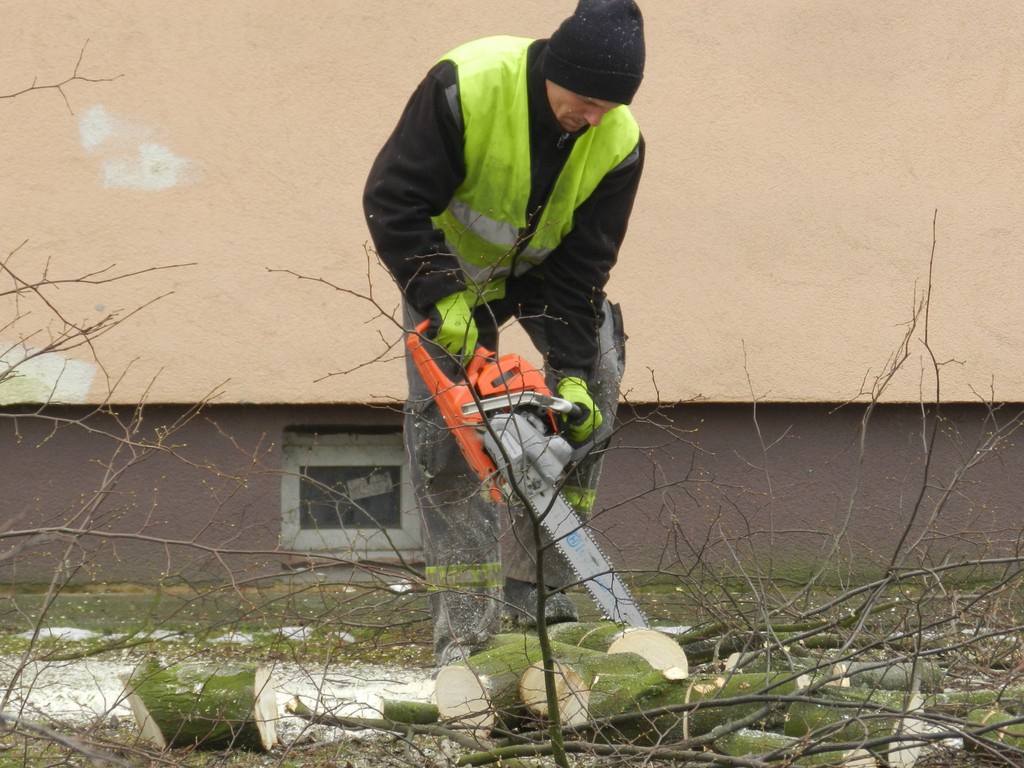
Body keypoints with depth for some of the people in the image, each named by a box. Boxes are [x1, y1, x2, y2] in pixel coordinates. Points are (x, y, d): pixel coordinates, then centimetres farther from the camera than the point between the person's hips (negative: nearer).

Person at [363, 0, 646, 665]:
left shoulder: (618, 142, -25)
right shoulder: (465, 87, -35)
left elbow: (583, 264, -22)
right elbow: (395, 199, -31)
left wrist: (571, 371, -31)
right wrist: (442, 302, -39)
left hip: (549, 268, 3)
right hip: (451, 266, -3)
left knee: (597, 383, -14)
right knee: (442, 433, -13)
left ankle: (535, 592, -7)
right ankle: (467, 625, -10)